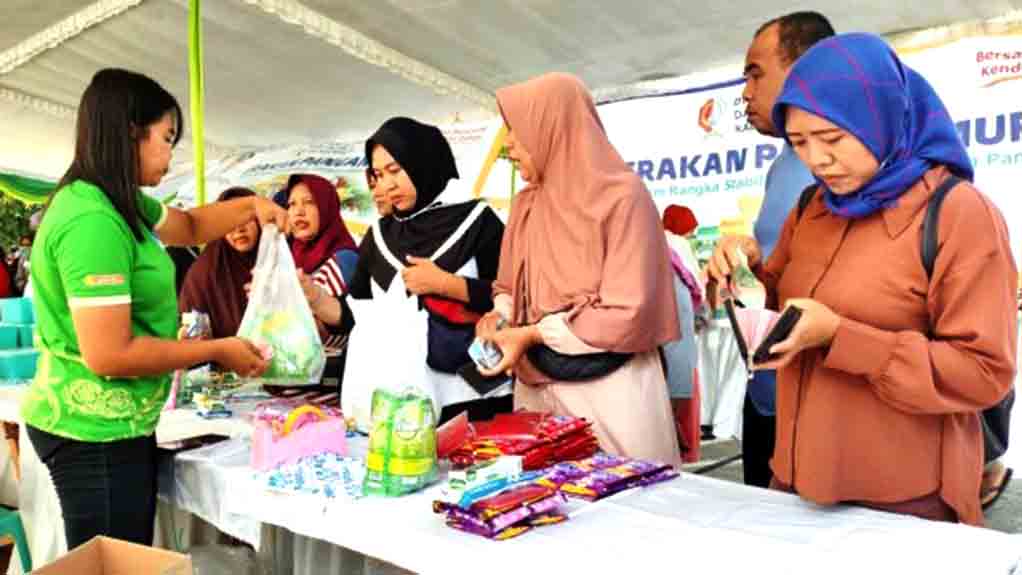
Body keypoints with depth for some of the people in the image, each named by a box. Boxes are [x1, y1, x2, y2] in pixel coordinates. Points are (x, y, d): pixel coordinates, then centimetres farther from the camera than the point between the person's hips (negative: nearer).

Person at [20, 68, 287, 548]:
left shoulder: (119, 203, 7)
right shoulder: (92, 221, -24)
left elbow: (188, 226, 26)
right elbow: (109, 355, -27)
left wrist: (251, 206, 10)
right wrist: (218, 351, -17)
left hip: (113, 422, 10)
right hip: (95, 433, -10)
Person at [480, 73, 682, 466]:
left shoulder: (622, 195, -13)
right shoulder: (525, 203, 7)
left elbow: (628, 314, -17)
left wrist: (534, 334, -16)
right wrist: (500, 316, -5)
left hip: (611, 388, -5)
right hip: (537, 385, 6)